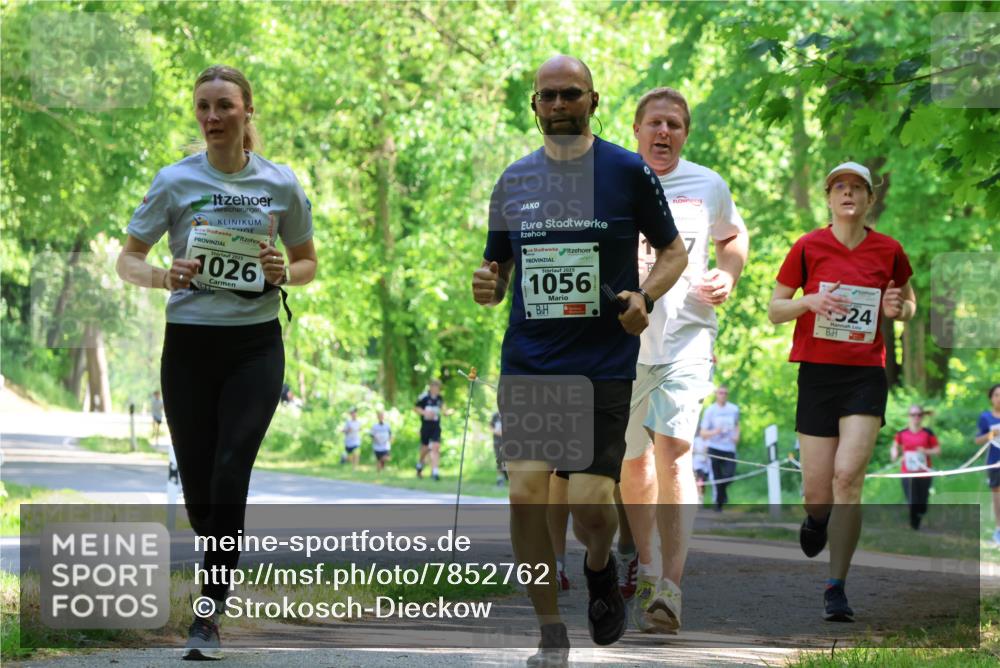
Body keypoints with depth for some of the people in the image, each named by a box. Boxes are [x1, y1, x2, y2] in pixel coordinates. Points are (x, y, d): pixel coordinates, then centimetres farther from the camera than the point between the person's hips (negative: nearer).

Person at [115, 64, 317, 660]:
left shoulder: (281, 185, 2)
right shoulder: (176, 181, 0)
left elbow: (308, 263, 15)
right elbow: (127, 260, 5)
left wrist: (284, 274, -8)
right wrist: (164, 276, -17)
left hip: (256, 346, -1)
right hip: (189, 343, 1)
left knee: (230, 476, -15)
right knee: (198, 487, 4)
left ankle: (209, 616, -11)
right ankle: (222, 583, 30)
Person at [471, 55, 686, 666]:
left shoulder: (628, 170, 1)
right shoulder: (514, 180, 10)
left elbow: (674, 251, 8)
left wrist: (645, 297, -12)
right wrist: (487, 287, -6)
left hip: (604, 364, -3)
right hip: (527, 363, 3)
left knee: (590, 502, -9)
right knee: (525, 492, -10)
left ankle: (601, 568, 28)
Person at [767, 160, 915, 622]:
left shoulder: (889, 251, 4)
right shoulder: (808, 247, 1)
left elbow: (908, 304, 19)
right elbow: (774, 310, 6)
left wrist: (899, 308, -5)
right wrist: (811, 301, -14)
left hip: (866, 375, 0)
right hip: (817, 372, 0)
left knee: (848, 475, -17)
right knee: (817, 490, -1)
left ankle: (836, 586, -9)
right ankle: (817, 519, 39)